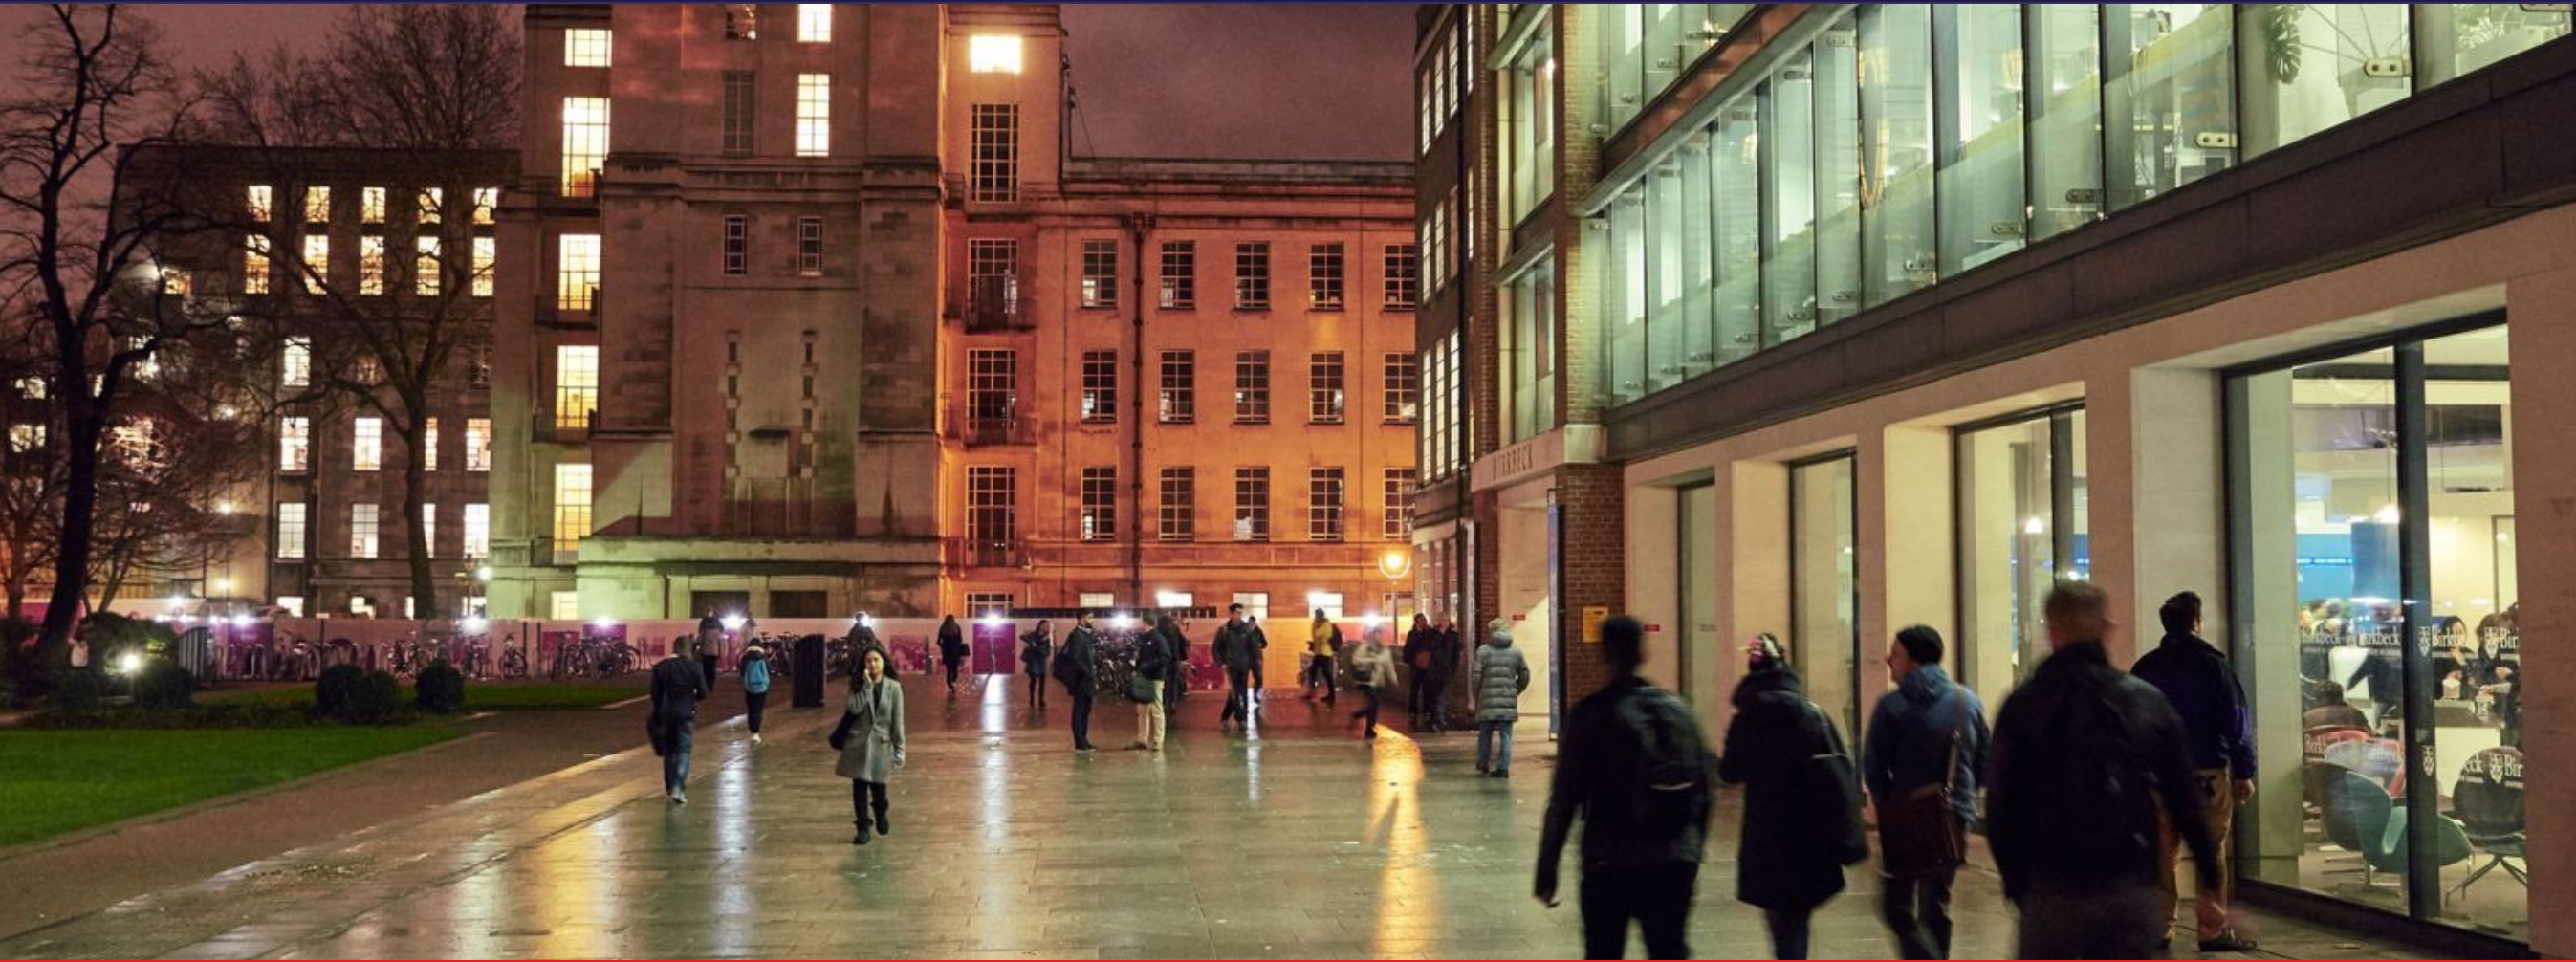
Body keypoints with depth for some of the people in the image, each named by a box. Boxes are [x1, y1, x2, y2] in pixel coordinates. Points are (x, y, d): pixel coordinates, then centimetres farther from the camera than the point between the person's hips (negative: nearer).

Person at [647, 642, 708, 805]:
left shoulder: (660, 667, -2)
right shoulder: (694, 667, -7)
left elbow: (655, 694, -1)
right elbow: (702, 693, -6)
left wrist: (658, 713, 13)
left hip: (665, 713, 2)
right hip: (686, 713, -2)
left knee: (669, 750, 17)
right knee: (683, 751, 1)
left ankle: (670, 786, 26)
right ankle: (678, 788, -13)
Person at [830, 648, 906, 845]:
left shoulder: (893, 687, -3)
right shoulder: (858, 686, 2)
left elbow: (897, 720, -2)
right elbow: (854, 708, -16)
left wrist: (899, 748, -4)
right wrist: (867, 685, -18)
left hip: (881, 743, -1)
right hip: (858, 742, 1)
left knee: (878, 787, 4)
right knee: (859, 787, 0)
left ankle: (881, 815, 36)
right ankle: (863, 827, 12)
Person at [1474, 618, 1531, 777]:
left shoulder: (1483, 651, -3)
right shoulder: (1515, 652, 7)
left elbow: (1476, 676, -6)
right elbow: (1524, 675, 11)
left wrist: (1476, 697, 6)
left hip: (1487, 700, -2)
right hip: (1509, 701, 2)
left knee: (1485, 734, 13)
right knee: (1506, 735, 4)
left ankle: (1483, 765, 23)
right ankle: (1503, 767, -2)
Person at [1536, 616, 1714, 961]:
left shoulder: (1591, 713, -7)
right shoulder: (1677, 709, 6)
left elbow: (1565, 797, -8)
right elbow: (1702, 792, 9)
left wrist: (1546, 871, -3)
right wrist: (1693, 856, 19)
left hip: (1609, 864, -3)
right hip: (1674, 864, 3)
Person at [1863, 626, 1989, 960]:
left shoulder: (1892, 706, -12)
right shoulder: (1968, 702, 3)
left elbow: (1872, 768, -11)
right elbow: (1984, 761, 8)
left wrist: (1887, 806, 6)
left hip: (1904, 822, -4)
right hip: (1954, 820, 5)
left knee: (1896, 906, 6)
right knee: (1935, 907, 16)